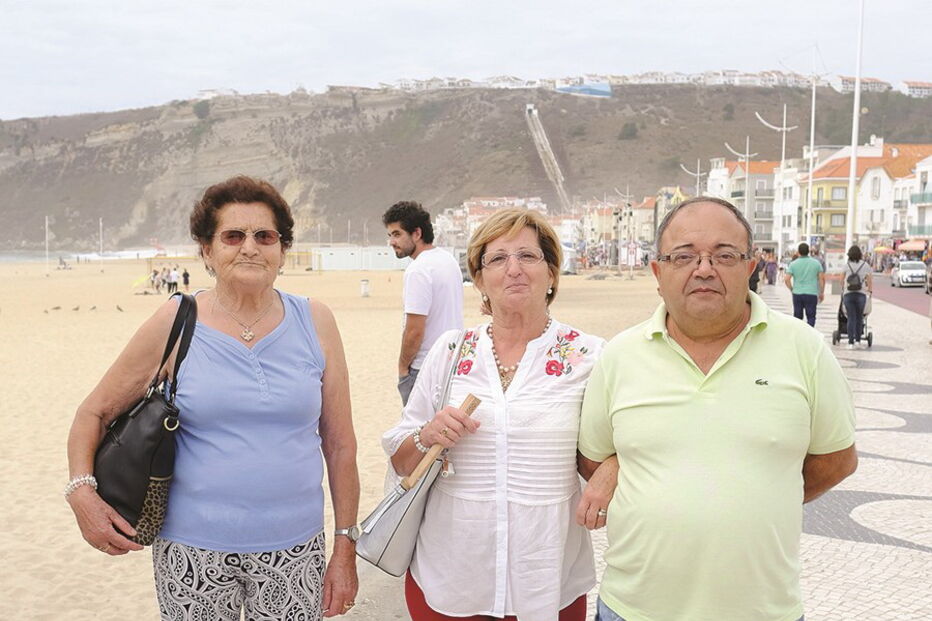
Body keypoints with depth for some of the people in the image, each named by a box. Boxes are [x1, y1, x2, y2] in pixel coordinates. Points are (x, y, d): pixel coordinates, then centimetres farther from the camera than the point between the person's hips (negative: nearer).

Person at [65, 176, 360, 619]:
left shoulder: (314, 323, 0)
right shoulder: (175, 324, -4)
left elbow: (339, 444, 3)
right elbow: (95, 412, 5)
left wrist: (345, 549, 3)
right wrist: (81, 490, -12)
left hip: (293, 550, 1)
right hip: (193, 551, -1)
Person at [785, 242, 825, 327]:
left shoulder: (793, 264, -1)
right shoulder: (816, 263, 0)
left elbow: (786, 279, -8)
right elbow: (822, 279, 0)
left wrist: (792, 289, 7)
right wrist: (822, 293, 9)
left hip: (797, 294, 1)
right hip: (812, 294, -1)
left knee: (797, 317, 11)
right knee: (811, 317, 3)